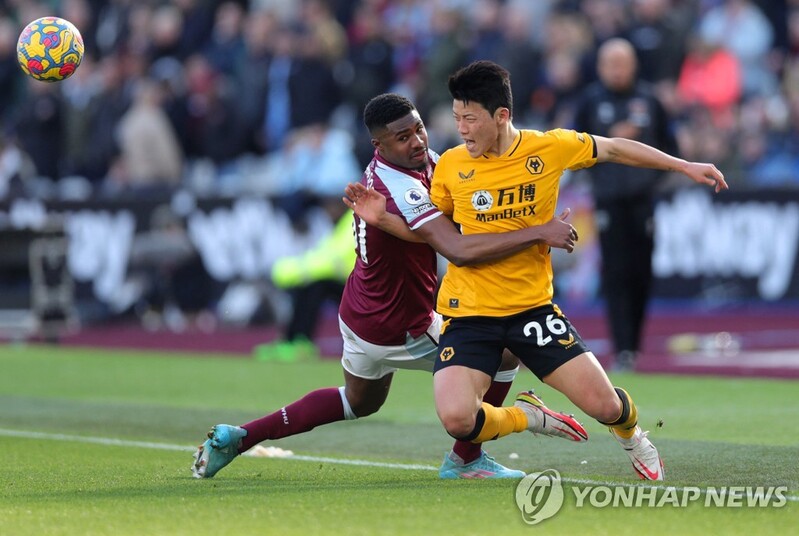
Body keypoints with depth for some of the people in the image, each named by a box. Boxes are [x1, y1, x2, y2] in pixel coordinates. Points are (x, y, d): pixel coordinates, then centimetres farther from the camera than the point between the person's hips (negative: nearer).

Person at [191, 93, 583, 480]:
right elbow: (459, 251, -44)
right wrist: (539, 234, -44)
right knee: (505, 352, 9)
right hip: (397, 333, -9)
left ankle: (238, 436, 29)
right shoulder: (401, 189, -34)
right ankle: (465, 459, 22)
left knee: (359, 402, 33)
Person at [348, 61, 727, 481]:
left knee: (605, 405, -5)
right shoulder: (450, 166, -4)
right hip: (468, 313, 0)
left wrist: (684, 166, 15)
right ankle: (527, 417, 14)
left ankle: (630, 434, 37)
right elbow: (431, 231, 11)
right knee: (457, 420, -21)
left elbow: (613, 149, 11)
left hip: (532, 305, 0)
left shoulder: (549, 148, -6)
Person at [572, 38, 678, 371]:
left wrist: (656, 175, 1)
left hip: (642, 197, 2)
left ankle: (634, 345, 15)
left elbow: (667, 143, 16)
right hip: (608, 199, -2)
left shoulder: (648, 99, 9)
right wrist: (610, 141, -13)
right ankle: (622, 348, -12)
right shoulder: (590, 101, 3)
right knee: (615, 274, -9)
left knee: (641, 273, 4)